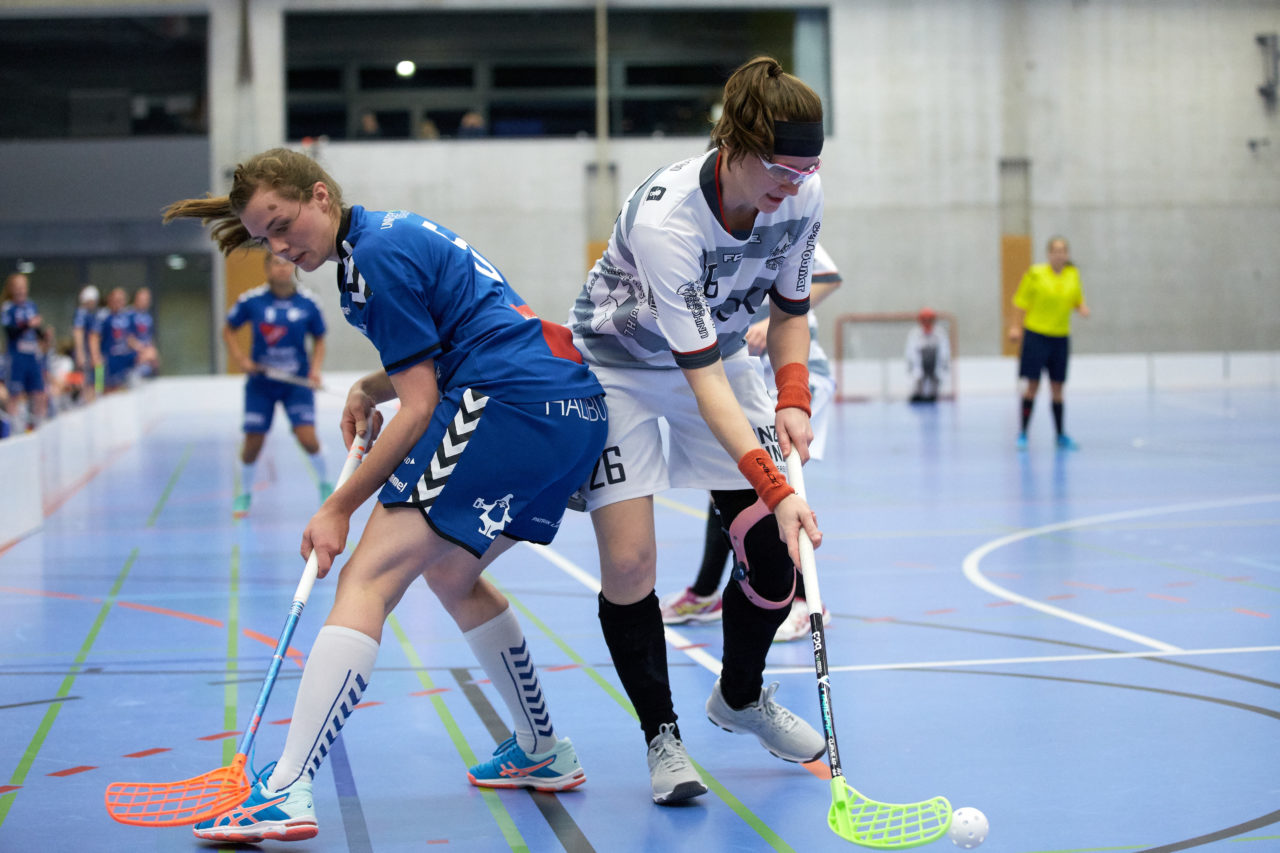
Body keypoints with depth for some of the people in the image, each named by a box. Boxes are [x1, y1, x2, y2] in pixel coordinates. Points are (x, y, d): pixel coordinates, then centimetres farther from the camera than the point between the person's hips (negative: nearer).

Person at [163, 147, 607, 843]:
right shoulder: (400, 233, 21)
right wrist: (372, 387, 20)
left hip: (510, 408, -10)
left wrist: (339, 508, -5)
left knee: (368, 578, -13)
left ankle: (285, 791, -22)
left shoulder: (376, 254, -8)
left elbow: (419, 408, -9)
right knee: (449, 572, 26)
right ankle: (543, 753, 35)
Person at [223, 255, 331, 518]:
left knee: (307, 437, -14)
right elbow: (228, 330, 7)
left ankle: (325, 486, 14)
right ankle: (244, 494, 26)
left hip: (297, 381, -1)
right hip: (261, 382, 1)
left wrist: (315, 368, -9)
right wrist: (240, 358, -8)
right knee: (253, 442, 1)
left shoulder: (308, 303, -7)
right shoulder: (251, 300, -8)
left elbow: (319, 339, 7)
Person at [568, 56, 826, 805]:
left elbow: (790, 309, -1)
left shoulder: (803, 198, -19)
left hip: (722, 353, 5)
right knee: (628, 562, -16)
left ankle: (741, 698, 24)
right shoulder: (663, 218, -38)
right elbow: (700, 374, -38)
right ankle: (663, 737, 5)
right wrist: (776, 488, -45)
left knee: (779, 551, -4)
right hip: (620, 365, -5)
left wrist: (793, 399, -19)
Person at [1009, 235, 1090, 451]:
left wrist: (1082, 308, -5)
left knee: (1057, 388, 7)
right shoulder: (1036, 273, -4)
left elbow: (1077, 300, 16)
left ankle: (1060, 435, 14)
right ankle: (1023, 432, 1)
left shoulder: (1073, 274, 7)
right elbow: (1023, 301, 0)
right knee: (1032, 384, -6)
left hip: (1061, 336, 4)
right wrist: (1017, 326, -5)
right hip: (1036, 335, -4)